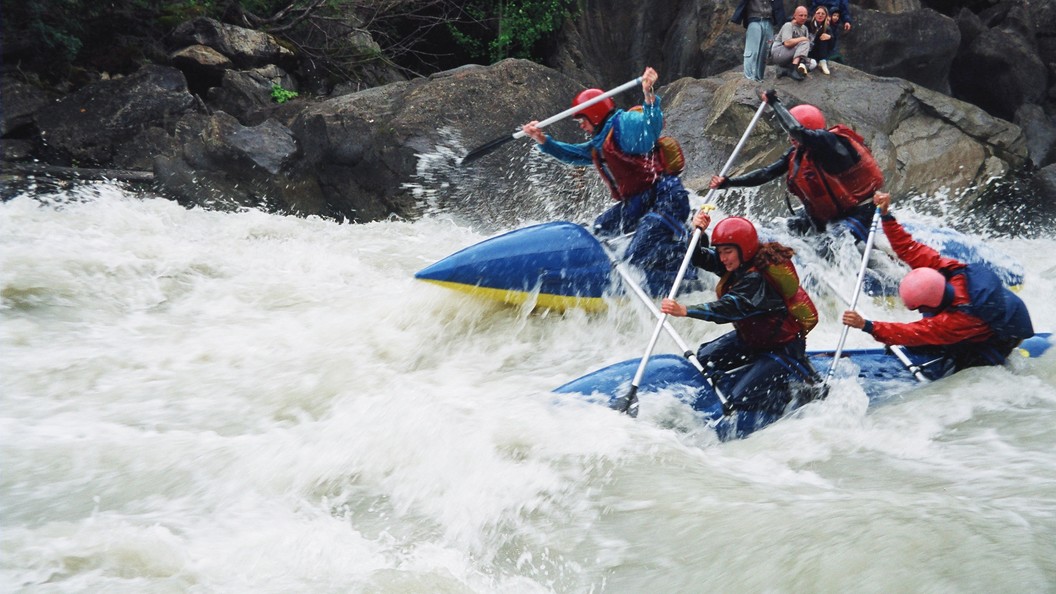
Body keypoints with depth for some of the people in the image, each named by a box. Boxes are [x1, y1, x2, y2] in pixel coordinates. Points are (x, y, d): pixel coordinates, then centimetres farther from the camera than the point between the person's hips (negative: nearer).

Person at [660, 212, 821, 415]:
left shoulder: (757, 278, -32)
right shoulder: (742, 262, -5)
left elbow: (731, 308, -45)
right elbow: (701, 258, 1)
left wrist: (685, 311, -55)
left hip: (783, 346, -10)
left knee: (739, 400, -17)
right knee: (705, 358, 6)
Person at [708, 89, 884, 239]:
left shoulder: (827, 142, -26)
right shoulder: (797, 153, -1)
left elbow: (797, 130, -42)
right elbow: (767, 173, -1)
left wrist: (774, 102, -29)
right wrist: (728, 182, -8)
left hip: (858, 212, -9)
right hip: (827, 215, 9)